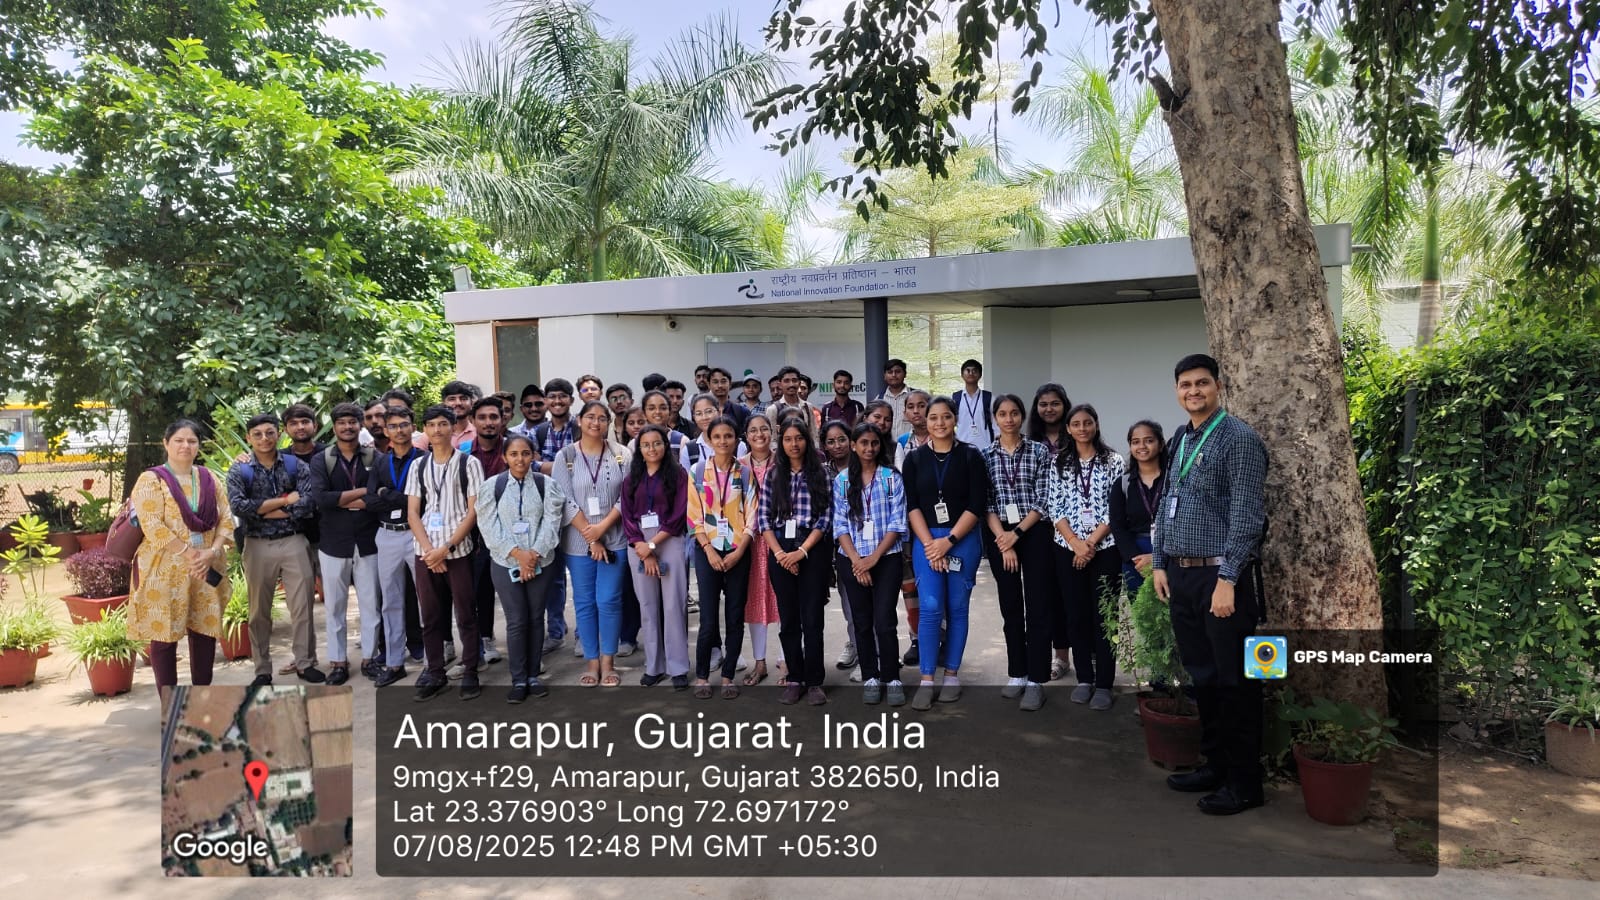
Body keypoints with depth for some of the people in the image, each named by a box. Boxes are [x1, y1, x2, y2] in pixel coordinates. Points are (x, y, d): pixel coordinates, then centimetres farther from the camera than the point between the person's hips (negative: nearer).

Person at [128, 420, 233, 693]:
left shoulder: (210, 480, 11)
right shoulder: (151, 480, -2)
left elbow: (226, 520, 5)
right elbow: (153, 526, -12)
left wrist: (212, 552, -11)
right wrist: (189, 553, -18)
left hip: (207, 570, 4)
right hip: (165, 571, -4)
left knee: (205, 631, 7)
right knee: (165, 633, 1)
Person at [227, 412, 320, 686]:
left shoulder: (296, 465, 1)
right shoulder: (239, 471, 0)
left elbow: (306, 503, -13)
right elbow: (238, 506, -16)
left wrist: (262, 510, -12)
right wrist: (284, 501, -14)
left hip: (293, 543, 0)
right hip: (258, 546, 0)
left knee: (302, 606, 2)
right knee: (260, 610, 8)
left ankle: (305, 663, 15)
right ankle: (262, 670, 19)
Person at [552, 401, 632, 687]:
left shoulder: (621, 454, 1)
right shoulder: (565, 456, 0)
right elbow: (565, 501, -6)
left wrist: (603, 527, -14)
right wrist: (590, 536, -11)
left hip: (613, 539, 0)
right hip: (578, 542, 1)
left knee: (609, 601, 0)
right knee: (584, 603, 6)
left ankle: (608, 662, 12)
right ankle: (592, 662, 16)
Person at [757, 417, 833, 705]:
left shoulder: (820, 474, 3)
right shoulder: (773, 476, 8)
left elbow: (825, 518, -3)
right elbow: (763, 519, 4)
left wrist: (802, 551, -12)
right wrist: (780, 553, -8)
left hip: (812, 552, -2)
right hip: (780, 553, 2)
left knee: (812, 619, -2)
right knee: (789, 619, 6)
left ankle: (814, 682, 5)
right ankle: (795, 679, 15)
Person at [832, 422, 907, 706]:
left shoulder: (892, 478, 1)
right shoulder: (841, 480, 4)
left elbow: (897, 523, -3)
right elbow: (840, 524, 0)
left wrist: (873, 558, -11)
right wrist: (857, 560, -10)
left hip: (886, 558, -2)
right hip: (852, 560, 2)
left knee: (885, 621, -7)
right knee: (862, 622, 7)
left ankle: (892, 679, 6)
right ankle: (870, 678, 17)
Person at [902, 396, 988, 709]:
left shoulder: (971, 456, 0)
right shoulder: (914, 459, 5)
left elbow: (977, 505, -6)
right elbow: (911, 506, 0)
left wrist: (949, 540, -12)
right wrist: (930, 544, -10)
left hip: (963, 540, 0)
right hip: (926, 540, 1)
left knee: (957, 608, 5)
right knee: (930, 608, -7)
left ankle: (952, 675, 16)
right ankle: (926, 681, -2)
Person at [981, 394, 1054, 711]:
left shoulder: (1039, 451, 1)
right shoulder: (984, 455, 5)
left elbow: (1043, 500, -3)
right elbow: (985, 503, 1)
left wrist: (1017, 533, -12)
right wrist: (1003, 541, -8)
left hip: (1034, 534, -2)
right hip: (999, 537, 2)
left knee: (1037, 606, -3)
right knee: (1010, 606, 9)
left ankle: (1035, 681, 1)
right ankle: (1016, 674, 19)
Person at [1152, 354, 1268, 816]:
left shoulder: (1239, 439, -10)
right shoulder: (1179, 440, 14)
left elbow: (1246, 517, -15)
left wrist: (1228, 580, -19)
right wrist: (1159, 563, 12)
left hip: (1220, 575, -7)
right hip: (1180, 575, 7)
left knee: (1234, 681, 2)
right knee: (1202, 675, 15)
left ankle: (1244, 782, 13)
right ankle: (1214, 765, 29)